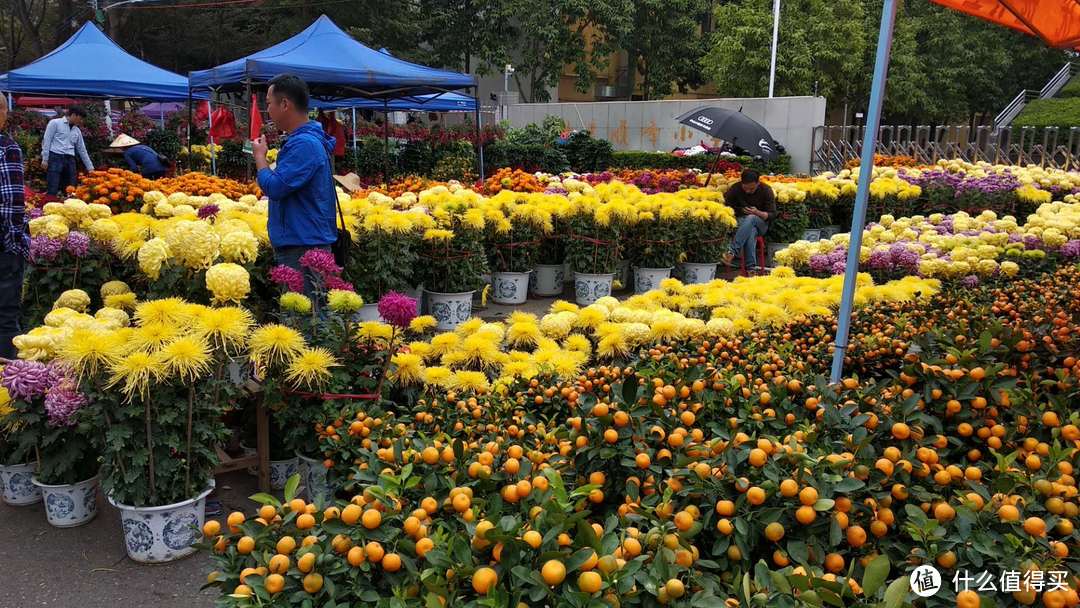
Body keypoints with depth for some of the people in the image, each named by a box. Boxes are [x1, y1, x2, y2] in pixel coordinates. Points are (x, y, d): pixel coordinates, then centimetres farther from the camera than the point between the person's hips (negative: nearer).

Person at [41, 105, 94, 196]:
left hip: (70, 160, 6)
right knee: (52, 191, -10)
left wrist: (90, 168, 20)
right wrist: (45, 159, -9)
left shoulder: (77, 131, 18)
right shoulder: (55, 123, 1)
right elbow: (46, 141, -2)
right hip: (55, 158, -6)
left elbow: (82, 150, 21)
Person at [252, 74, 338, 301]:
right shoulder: (303, 139, 16)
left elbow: (274, 187, -21)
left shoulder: (304, 144, -18)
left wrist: (260, 156, -7)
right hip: (301, 242, 10)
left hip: (302, 249, -10)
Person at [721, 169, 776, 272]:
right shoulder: (735, 188, -6)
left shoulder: (766, 190, -7)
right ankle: (750, 267, -41)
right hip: (740, 221, 0)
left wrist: (758, 213, -26)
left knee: (751, 218, -37)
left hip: (760, 224, 0)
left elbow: (772, 214, -7)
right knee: (751, 231, -37)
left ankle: (732, 252, -47)